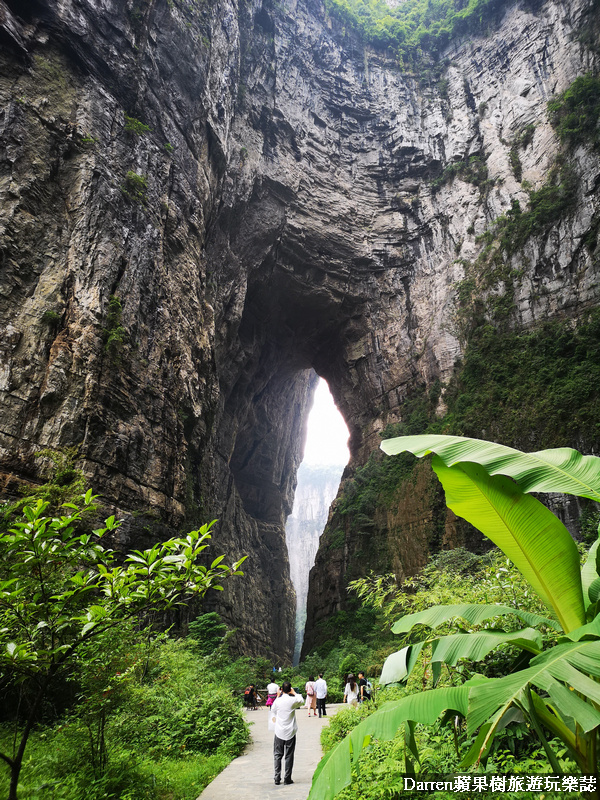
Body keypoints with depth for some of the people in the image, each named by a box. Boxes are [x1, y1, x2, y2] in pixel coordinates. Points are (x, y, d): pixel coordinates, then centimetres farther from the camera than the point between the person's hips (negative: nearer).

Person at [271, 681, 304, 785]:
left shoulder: (277, 701, -8)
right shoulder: (293, 700, -11)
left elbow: (273, 711, 13)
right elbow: (302, 701, 11)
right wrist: (294, 693, 17)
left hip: (279, 732, 1)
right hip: (290, 733, -1)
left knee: (277, 755, 11)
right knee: (289, 756, 9)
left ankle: (277, 779, 10)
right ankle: (287, 778, 12)